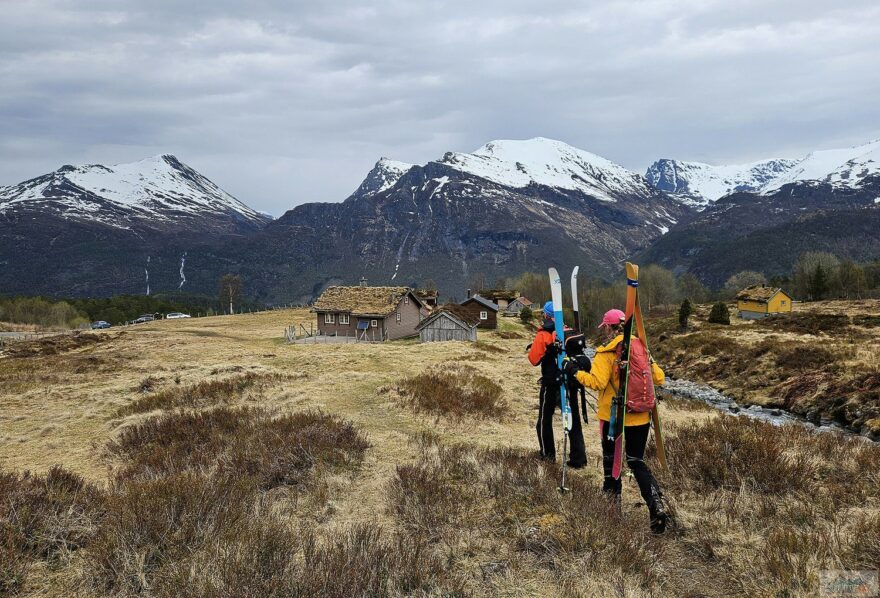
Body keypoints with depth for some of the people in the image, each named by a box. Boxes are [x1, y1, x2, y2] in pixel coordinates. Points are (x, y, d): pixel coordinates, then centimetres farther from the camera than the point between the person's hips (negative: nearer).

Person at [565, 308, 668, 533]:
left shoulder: (607, 353, -13)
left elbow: (597, 382, -24)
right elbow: (659, 378, 5)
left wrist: (576, 372, -11)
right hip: (640, 416, 5)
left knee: (610, 459, 15)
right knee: (637, 461, 11)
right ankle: (657, 504, -6)